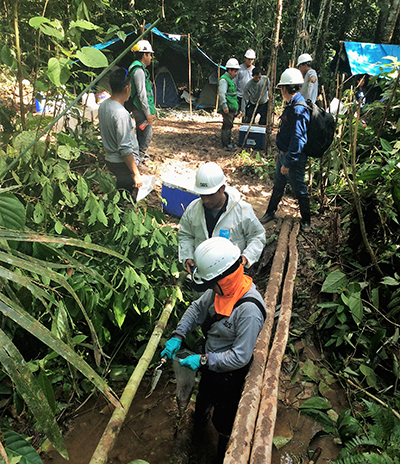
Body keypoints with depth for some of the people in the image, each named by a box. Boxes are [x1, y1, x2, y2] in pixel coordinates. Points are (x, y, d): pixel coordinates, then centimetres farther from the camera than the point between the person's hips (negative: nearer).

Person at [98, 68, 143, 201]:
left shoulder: (103, 106, 3)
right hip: (123, 163, -9)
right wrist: (136, 174, -19)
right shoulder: (121, 114, -24)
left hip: (110, 159, 9)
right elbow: (125, 148, -24)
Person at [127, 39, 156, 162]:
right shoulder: (139, 70, -17)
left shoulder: (139, 68, 17)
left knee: (142, 132, 19)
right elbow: (142, 93, -22)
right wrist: (148, 113, -20)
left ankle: (140, 155, 31)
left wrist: (150, 110, 23)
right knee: (147, 134, -7)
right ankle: (138, 159, -2)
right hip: (141, 109, -11)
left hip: (139, 109, 11)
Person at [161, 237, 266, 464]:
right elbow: (198, 308, 0)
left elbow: (240, 357, -31)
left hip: (229, 373, -7)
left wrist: (204, 360, -26)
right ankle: (200, 420, 70)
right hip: (210, 361, 7)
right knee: (204, 396, 36)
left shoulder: (249, 310, -39)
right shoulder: (221, 288, -17)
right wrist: (178, 336, -9)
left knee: (224, 420, 20)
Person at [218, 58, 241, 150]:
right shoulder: (224, 80, -11)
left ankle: (225, 142, 21)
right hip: (227, 108, -10)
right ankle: (227, 144, -4)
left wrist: (236, 107, 27)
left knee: (227, 125, 14)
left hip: (232, 107, 10)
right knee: (228, 125, -8)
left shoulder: (231, 79, 21)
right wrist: (224, 106, -26)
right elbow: (221, 94, -21)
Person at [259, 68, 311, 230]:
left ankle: (306, 220, 23)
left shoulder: (299, 110, -25)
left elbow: (298, 139, -28)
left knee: (299, 189, 6)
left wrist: (288, 163, -26)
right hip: (283, 154, 9)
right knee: (278, 185, 20)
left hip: (294, 159, -9)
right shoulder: (291, 105, 7)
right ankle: (270, 212, 37)